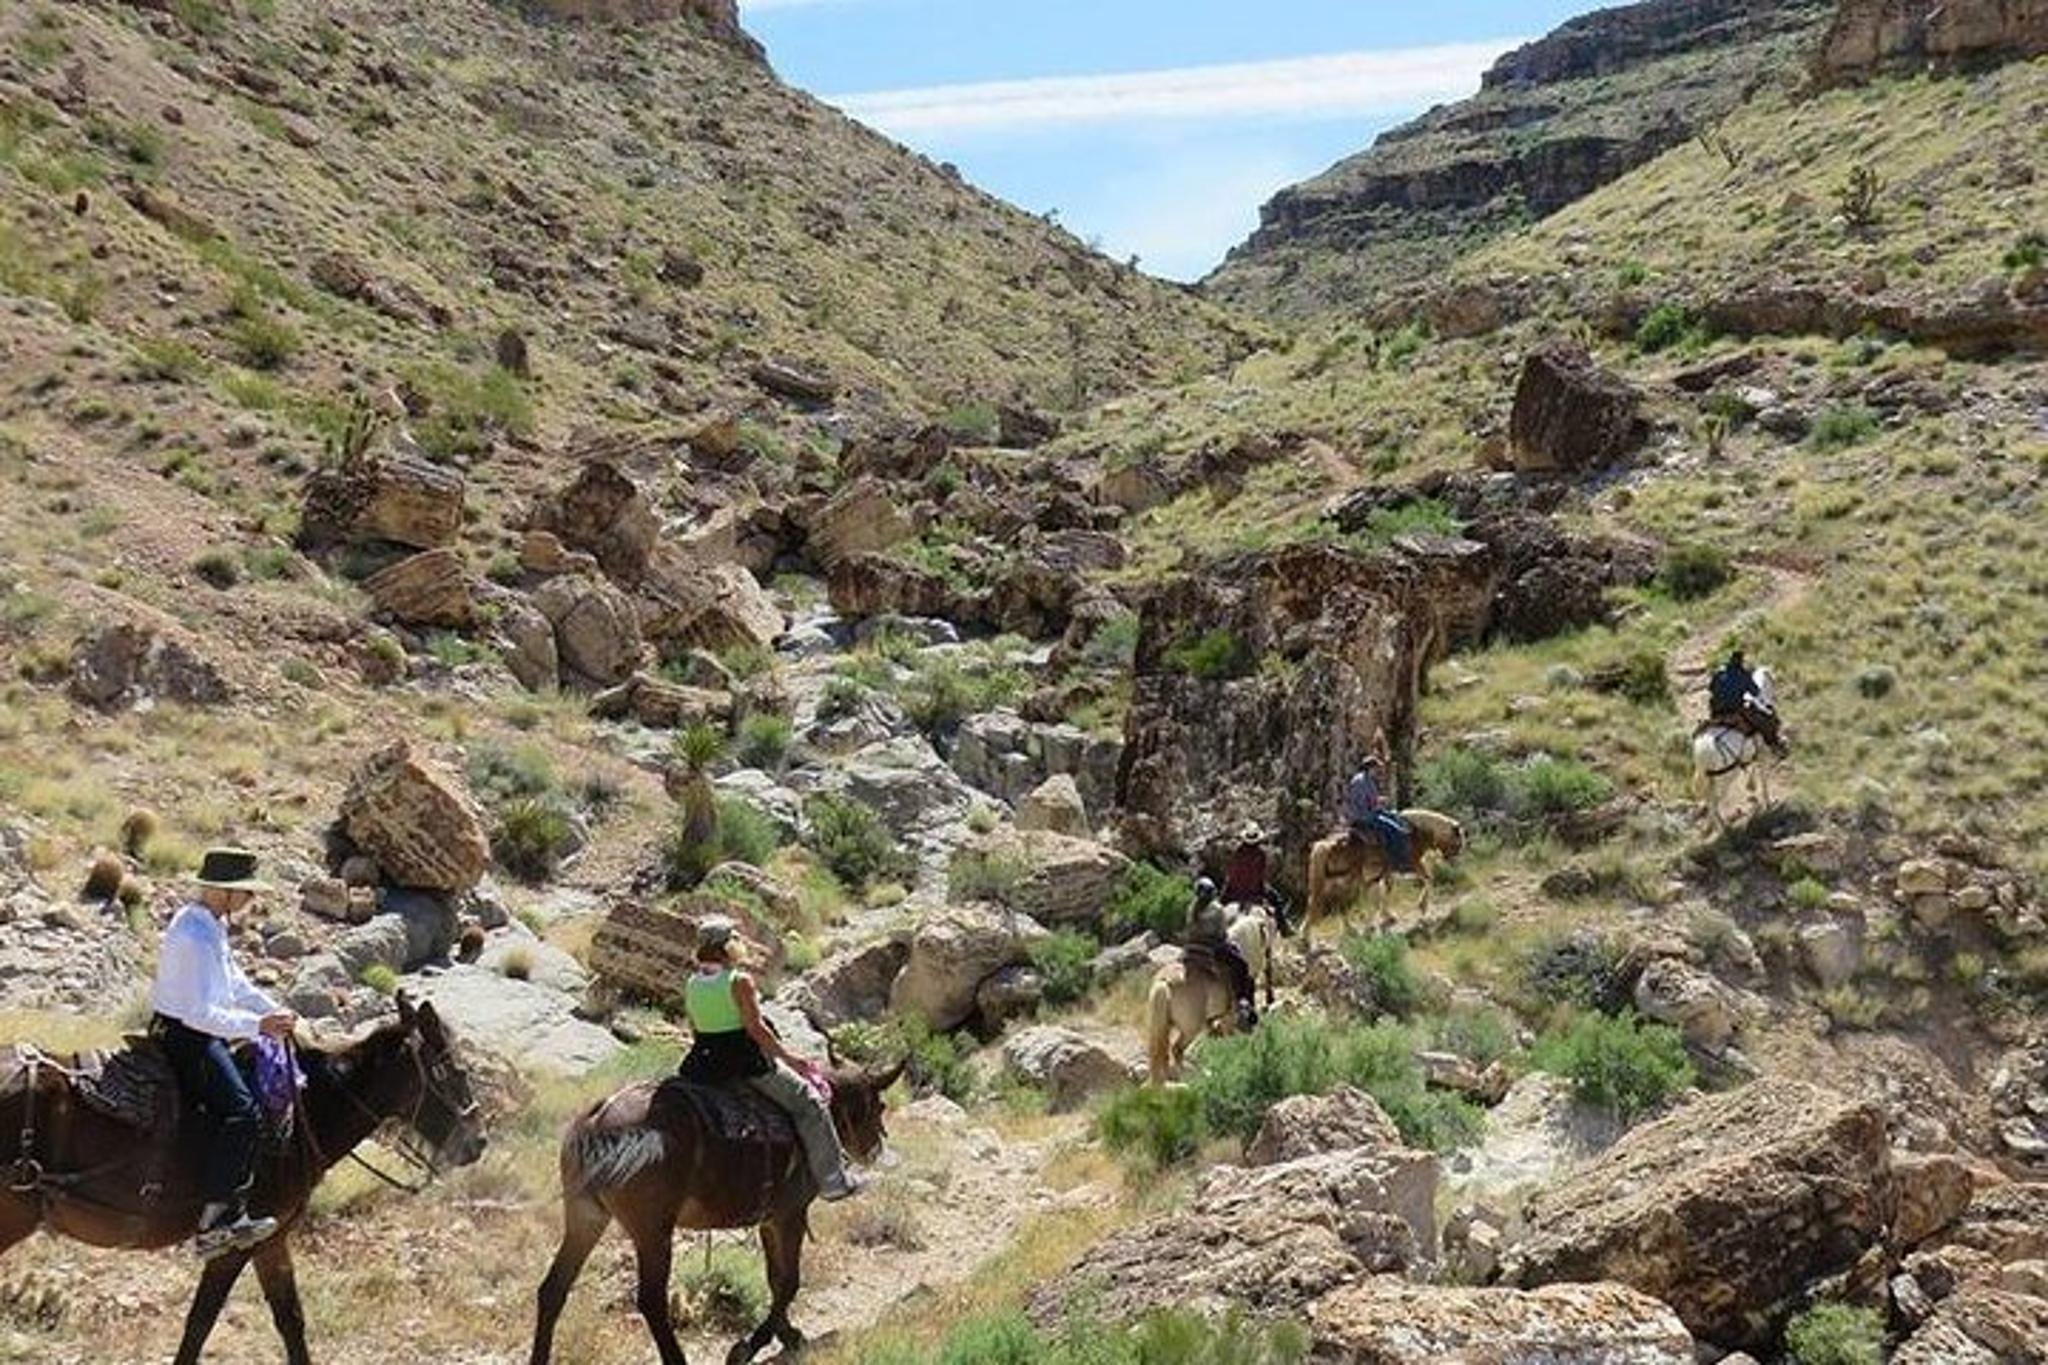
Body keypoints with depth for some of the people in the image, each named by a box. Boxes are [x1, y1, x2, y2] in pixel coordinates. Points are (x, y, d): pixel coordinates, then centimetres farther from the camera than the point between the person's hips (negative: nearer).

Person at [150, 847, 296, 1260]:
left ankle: (232, 1210, 16)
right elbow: (200, 1013, -27)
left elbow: (235, 981, 19)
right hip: (186, 1037, -11)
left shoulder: (211, 924, 8)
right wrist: (258, 1025, -23)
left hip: (195, 1032, 11)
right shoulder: (197, 937, -24)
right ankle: (212, 1225, -14)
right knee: (243, 1114, -19)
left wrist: (275, 1011, 10)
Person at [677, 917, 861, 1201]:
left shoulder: (691, 984, 5)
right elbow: (755, 1028, -17)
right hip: (747, 1064, -6)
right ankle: (831, 1180, 6)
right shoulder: (739, 981, -16)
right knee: (809, 1103, 6)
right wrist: (789, 1058, -8)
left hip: (705, 1068, 6)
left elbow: (695, 1031, 11)